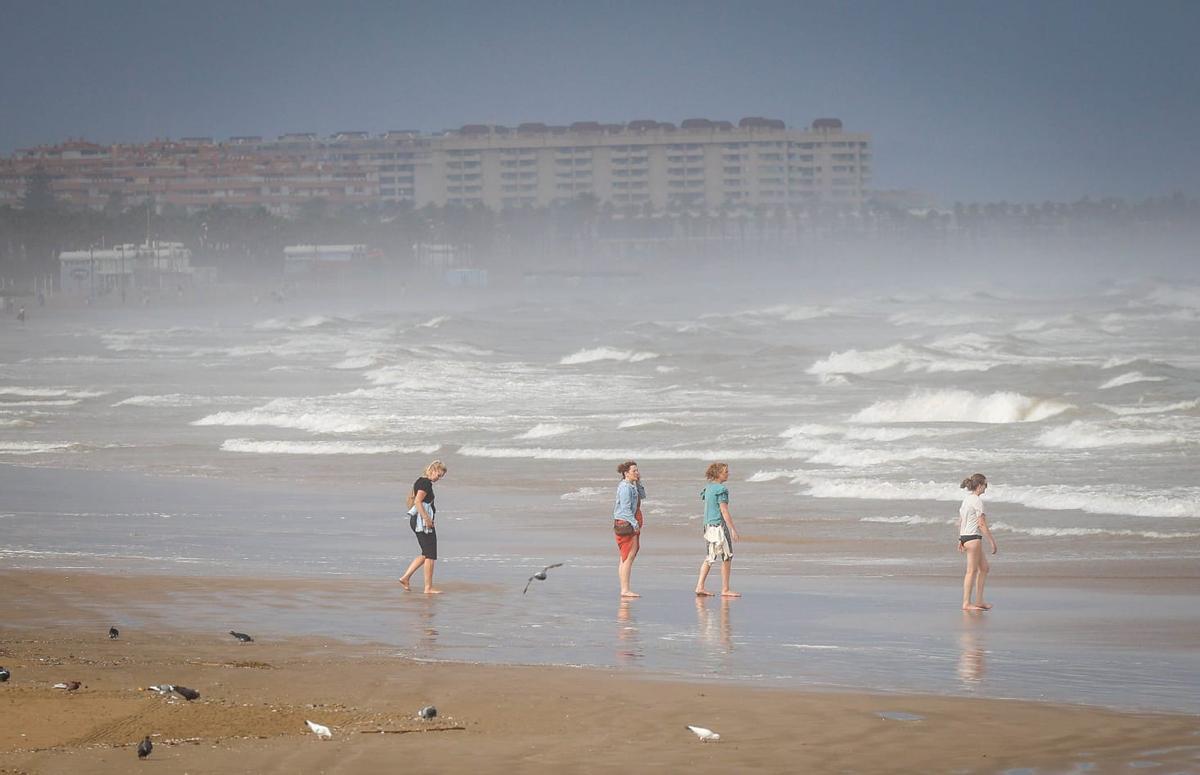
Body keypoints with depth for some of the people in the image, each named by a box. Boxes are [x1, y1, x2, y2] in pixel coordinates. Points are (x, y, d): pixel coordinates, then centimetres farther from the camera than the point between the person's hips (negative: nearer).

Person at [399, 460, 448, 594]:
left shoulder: (420, 481, 15)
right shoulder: (426, 483, -15)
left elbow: (411, 498, 24)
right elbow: (418, 501, -23)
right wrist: (427, 519, -23)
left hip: (415, 520, 10)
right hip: (423, 522, -10)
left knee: (426, 554, 17)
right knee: (430, 555, -4)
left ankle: (405, 577, 12)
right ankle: (428, 587, -1)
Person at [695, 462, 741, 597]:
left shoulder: (708, 487, 11)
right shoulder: (721, 490, -15)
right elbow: (724, 511, -18)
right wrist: (733, 529, -16)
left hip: (708, 525, 9)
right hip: (720, 525, -9)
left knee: (709, 558, 14)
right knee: (727, 557, 1)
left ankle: (700, 587, 9)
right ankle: (725, 590, 5)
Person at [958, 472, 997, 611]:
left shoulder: (966, 499, 14)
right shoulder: (977, 500, -14)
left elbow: (960, 522, 18)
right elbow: (982, 524, -17)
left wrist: (960, 540, 24)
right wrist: (992, 541, -13)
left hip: (965, 537, 10)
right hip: (973, 537, -10)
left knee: (984, 568, 15)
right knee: (972, 571, -5)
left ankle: (979, 601, 15)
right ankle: (966, 603, -4)